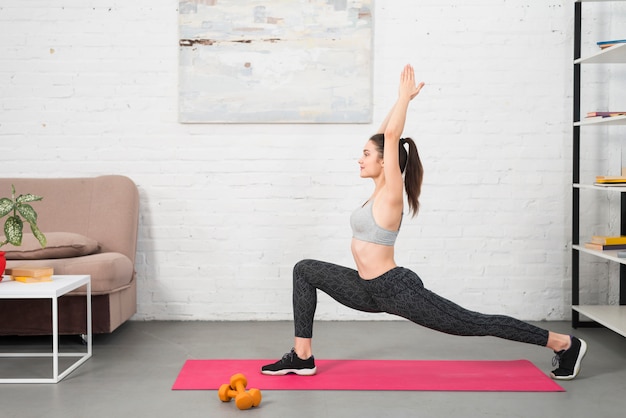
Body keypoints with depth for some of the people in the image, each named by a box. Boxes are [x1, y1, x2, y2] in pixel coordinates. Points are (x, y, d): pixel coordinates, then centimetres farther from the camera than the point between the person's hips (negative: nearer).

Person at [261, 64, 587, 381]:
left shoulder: (391, 194, -15)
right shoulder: (381, 188, 8)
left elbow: (391, 136, -21)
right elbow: (385, 134, 14)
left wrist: (404, 97, -12)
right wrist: (402, 98, 14)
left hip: (397, 290, -9)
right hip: (371, 290, 9)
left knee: (475, 324, -1)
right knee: (305, 270, 6)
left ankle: (564, 344, 13)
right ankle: (302, 357, 5)